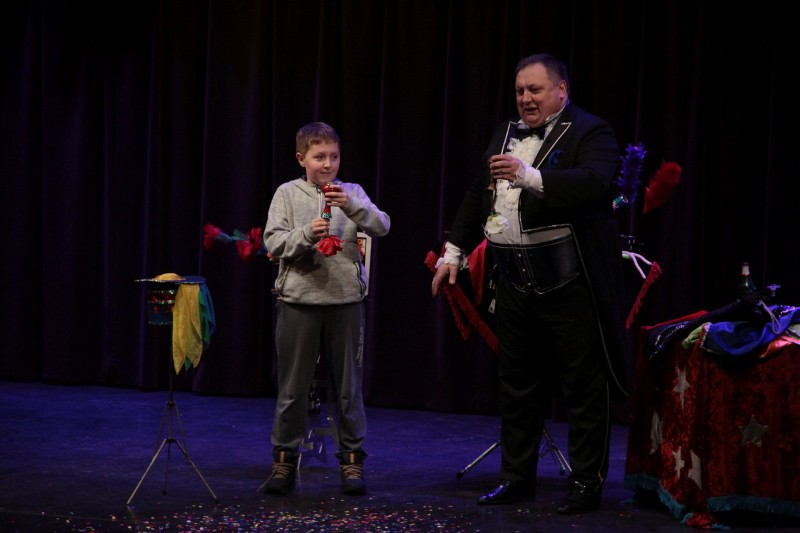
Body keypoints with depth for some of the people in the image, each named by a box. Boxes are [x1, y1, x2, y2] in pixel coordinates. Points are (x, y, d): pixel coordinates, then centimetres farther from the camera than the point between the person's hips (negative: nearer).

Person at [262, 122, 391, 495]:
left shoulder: (351, 193, 6)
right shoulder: (288, 194, 4)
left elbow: (382, 227, -6)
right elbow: (273, 242, -3)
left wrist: (351, 206, -21)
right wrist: (306, 234, -19)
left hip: (345, 300, 1)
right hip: (299, 299, -1)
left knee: (349, 386, 6)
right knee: (292, 386, 5)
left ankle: (352, 461, 16)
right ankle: (284, 461, 16)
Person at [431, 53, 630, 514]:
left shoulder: (590, 132, -6)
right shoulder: (506, 134, 17)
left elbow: (593, 182, -25)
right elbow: (478, 196, 23)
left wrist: (529, 176, -34)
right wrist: (454, 253, 20)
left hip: (568, 281, -7)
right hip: (515, 281, 7)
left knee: (582, 385, 0)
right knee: (518, 384, 13)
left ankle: (587, 482, 9)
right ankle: (518, 476, 24)